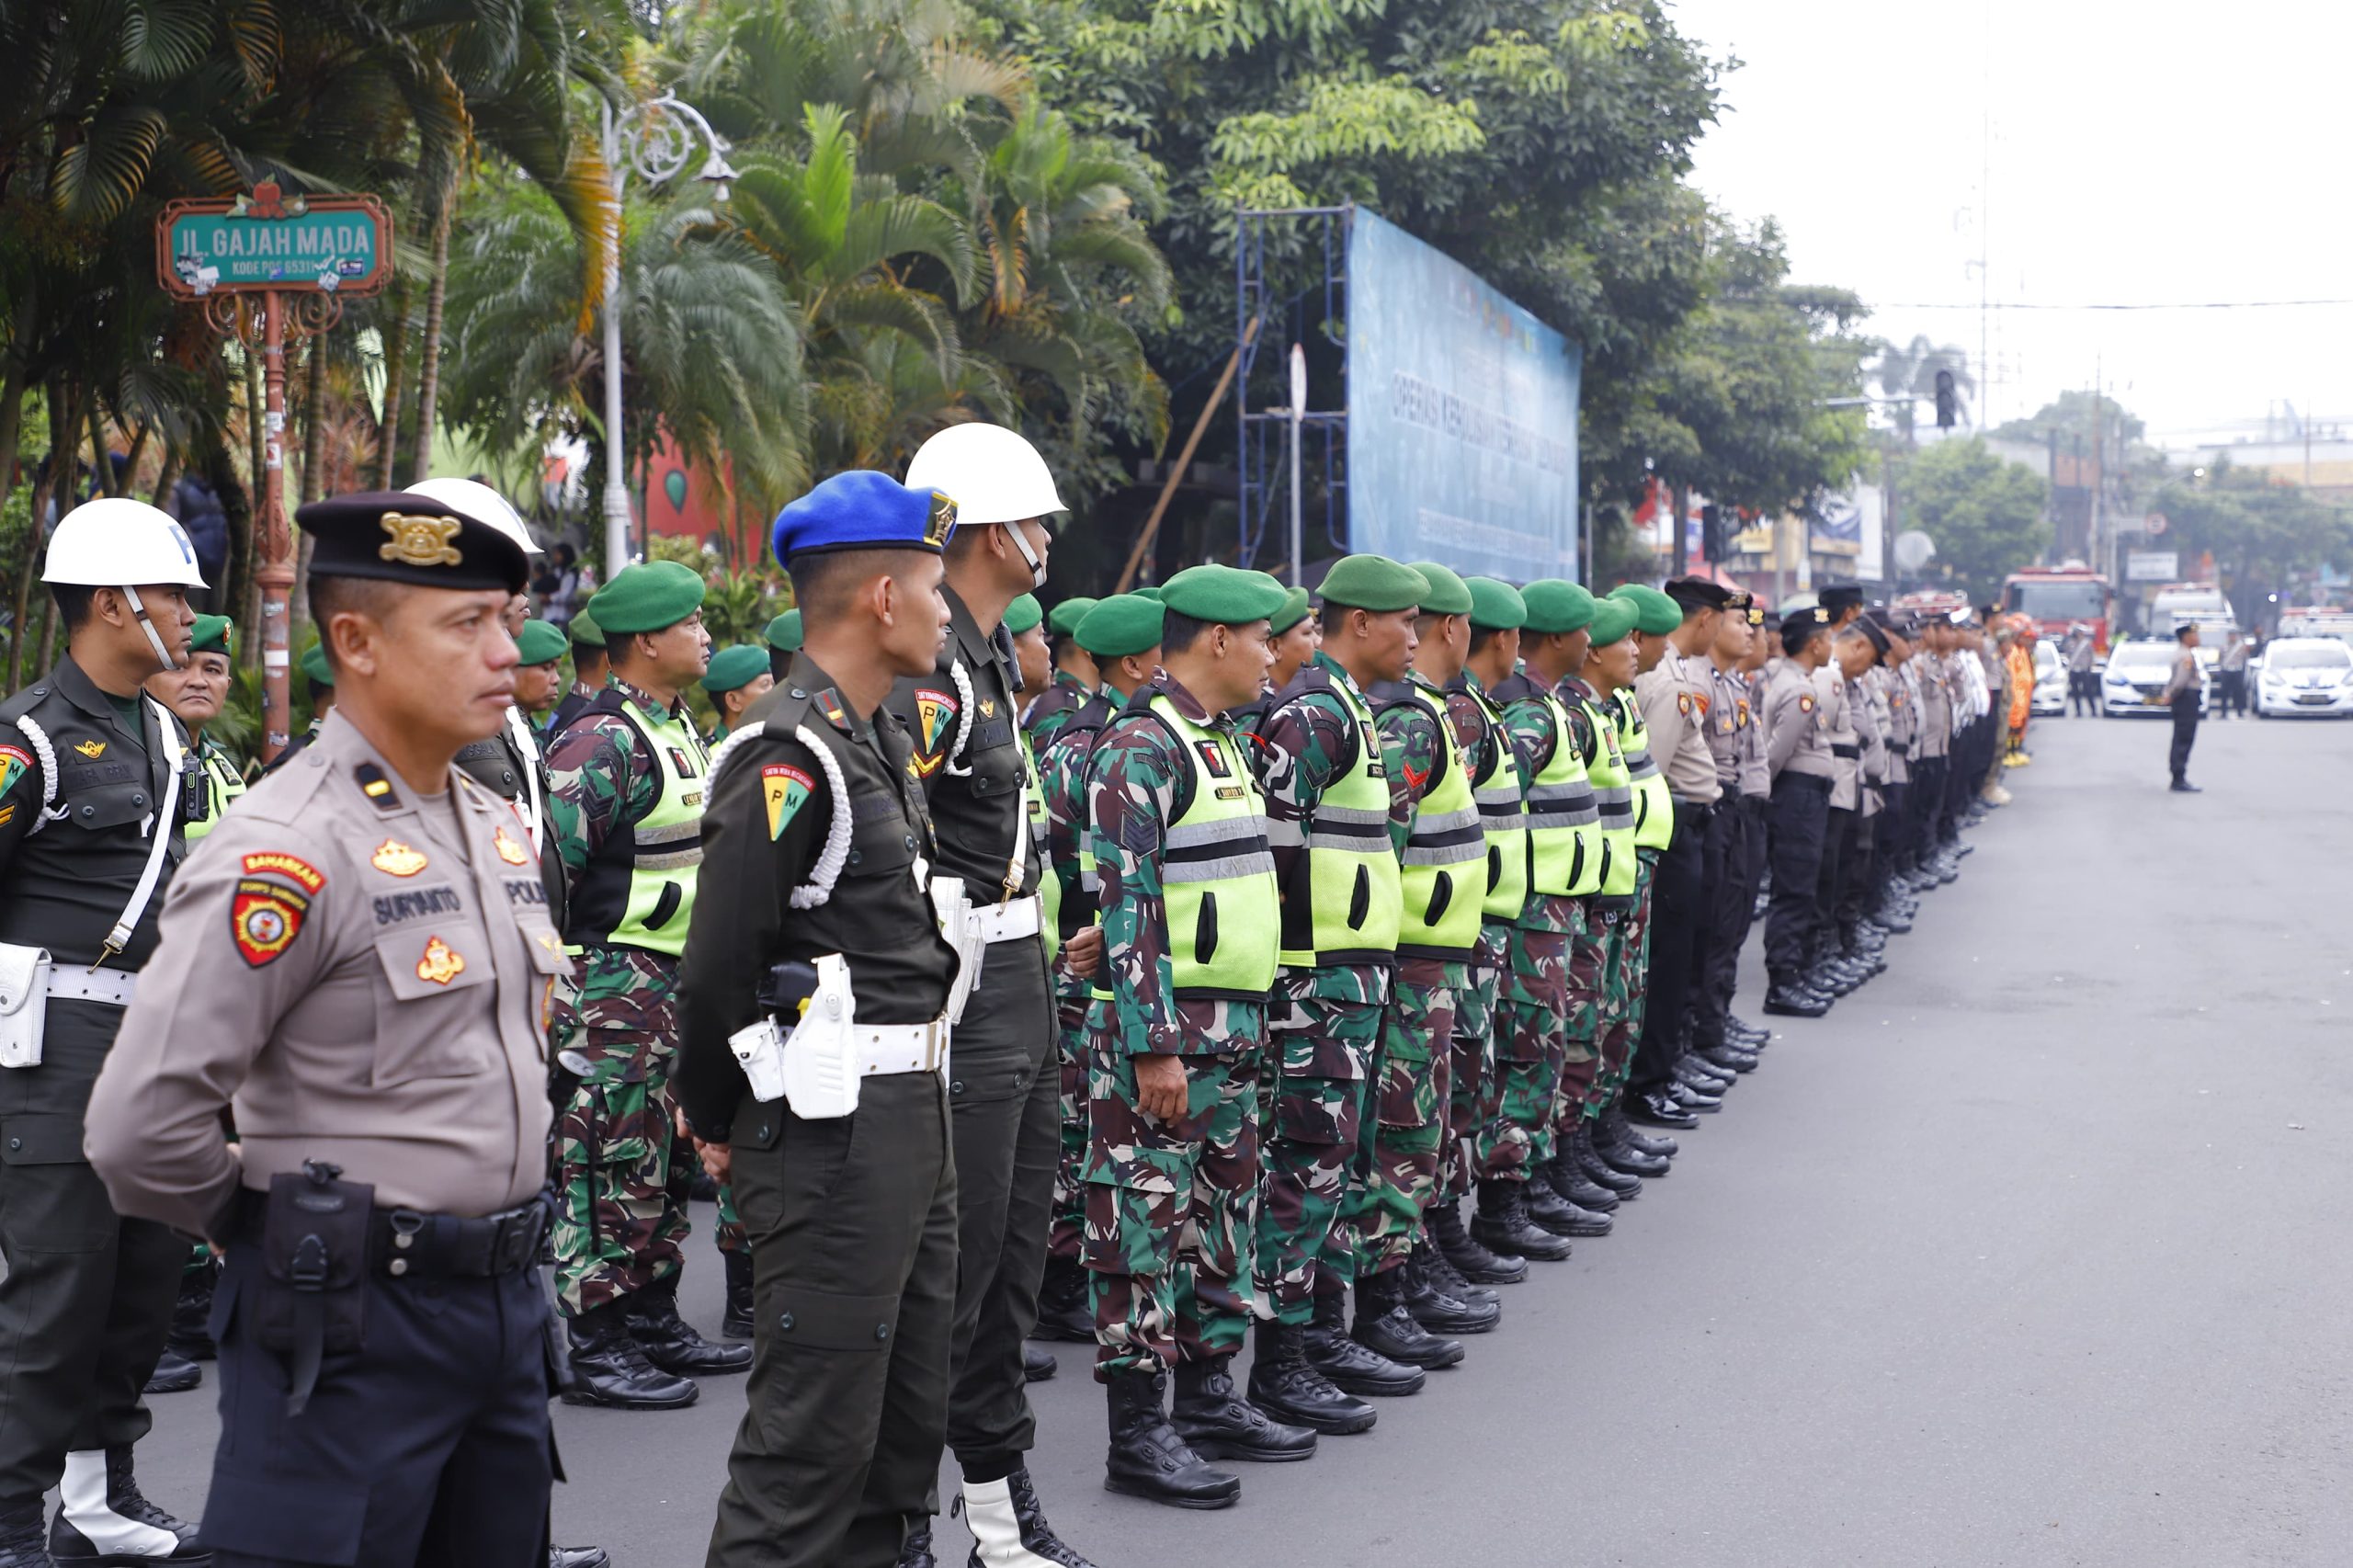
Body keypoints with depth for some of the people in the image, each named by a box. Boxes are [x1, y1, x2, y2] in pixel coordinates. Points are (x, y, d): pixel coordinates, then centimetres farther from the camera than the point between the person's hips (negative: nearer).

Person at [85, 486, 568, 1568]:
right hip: (355, 1319, -8)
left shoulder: (493, 827, 10)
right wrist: (271, 1231, -6)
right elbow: (142, 1123, -23)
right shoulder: (287, 850, -18)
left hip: (506, 1302, 8)